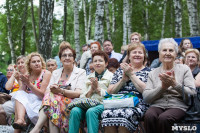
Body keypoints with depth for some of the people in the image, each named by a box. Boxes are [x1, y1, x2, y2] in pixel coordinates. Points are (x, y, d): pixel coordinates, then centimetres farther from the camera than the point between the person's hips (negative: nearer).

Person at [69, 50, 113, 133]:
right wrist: (91, 90, -1)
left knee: (91, 111, -36)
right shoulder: (89, 78, 23)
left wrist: (98, 88, -6)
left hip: (103, 105, -4)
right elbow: (82, 97, 16)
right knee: (75, 111, -28)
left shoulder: (110, 76, 10)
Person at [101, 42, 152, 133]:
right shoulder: (120, 71, 24)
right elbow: (110, 92, 14)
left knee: (123, 114, -36)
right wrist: (124, 79, 0)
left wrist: (131, 74, 1)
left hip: (137, 104, -2)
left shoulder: (148, 72, 16)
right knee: (107, 113, -33)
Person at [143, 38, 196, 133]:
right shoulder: (153, 73, 16)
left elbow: (192, 94, 0)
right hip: (157, 105, 2)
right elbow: (146, 97, 4)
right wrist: (162, 87, -10)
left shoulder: (184, 69, 11)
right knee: (149, 116, -35)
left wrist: (175, 84, -12)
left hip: (178, 106, -2)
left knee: (163, 118, -36)